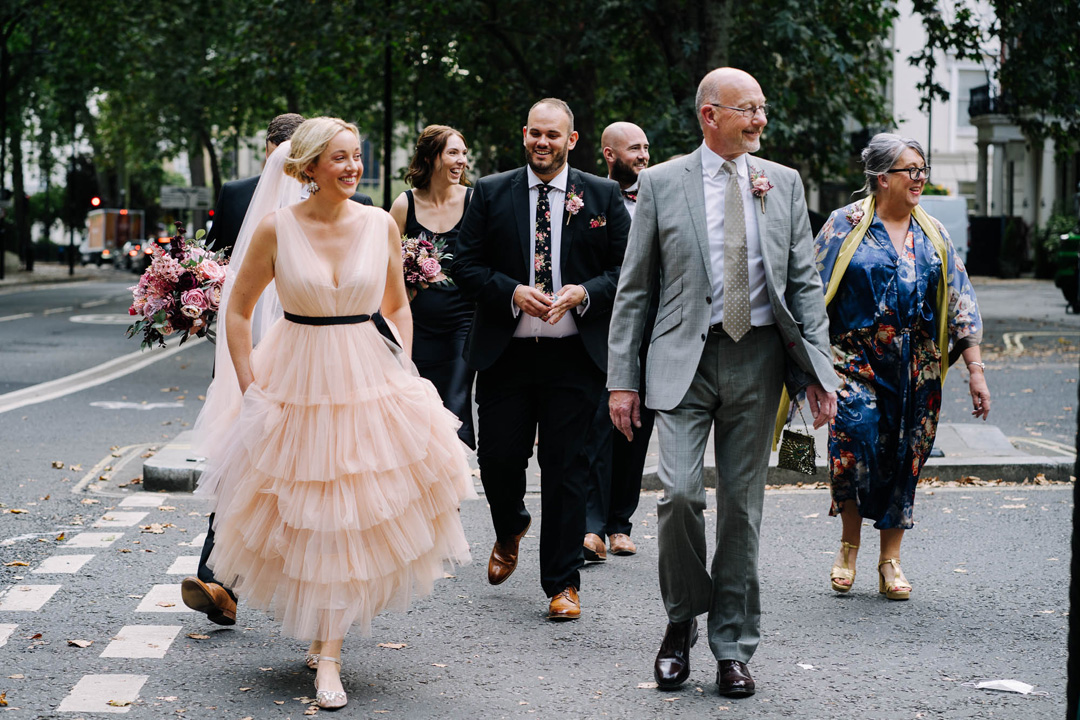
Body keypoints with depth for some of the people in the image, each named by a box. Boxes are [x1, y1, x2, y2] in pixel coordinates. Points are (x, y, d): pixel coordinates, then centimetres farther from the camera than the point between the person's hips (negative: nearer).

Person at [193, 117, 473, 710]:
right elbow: (237, 309, 2)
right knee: (306, 518, 3)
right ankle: (322, 629, 26)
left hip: (369, 382, 1)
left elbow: (398, 307, 13)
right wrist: (249, 386, -3)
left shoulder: (380, 225, -1)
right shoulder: (278, 228, -6)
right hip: (297, 384, -1)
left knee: (353, 517, -2)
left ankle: (328, 653, 5)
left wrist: (402, 372, 2)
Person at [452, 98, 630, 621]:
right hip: (505, 352, 1)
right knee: (499, 456, 3)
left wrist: (585, 293, -13)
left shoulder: (602, 196, 6)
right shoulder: (491, 194, 7)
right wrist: (513, 293, -13)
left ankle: (562, 584, 9)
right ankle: (510, 530, 37)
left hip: (574, 356, -1)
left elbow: (627, 268, 5)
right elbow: (466, 267, 3)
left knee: (567, 468, 0)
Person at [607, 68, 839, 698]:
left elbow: (805, 282, 9)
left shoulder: (784, 183, 8)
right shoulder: (662, 183, 2)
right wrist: (623, 379, -2)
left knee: (743, 505, 5)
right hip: (685, 358, -2)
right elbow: (634, 288, 4)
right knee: (681, 493, -15)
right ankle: (683, 620, 9)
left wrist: (818, 370, -1)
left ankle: (733, 648, 14)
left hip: (757, 360, 2)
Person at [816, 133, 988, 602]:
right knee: (855, 444, -17)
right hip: (856, 362, -4)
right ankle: (849, 545, 5)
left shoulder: (933, 234, 10)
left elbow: (960, 303, 11)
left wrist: (975, 369, 5)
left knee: (904, 460, 4)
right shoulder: (847, 225, -1)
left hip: (918, 369, 4)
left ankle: (890, 561, 17)